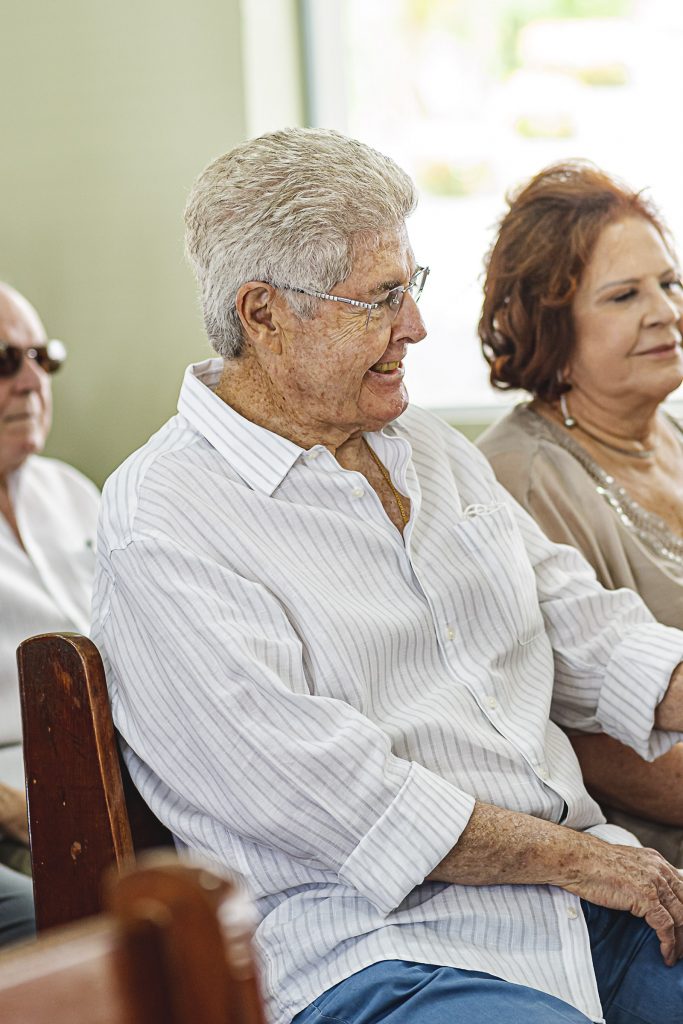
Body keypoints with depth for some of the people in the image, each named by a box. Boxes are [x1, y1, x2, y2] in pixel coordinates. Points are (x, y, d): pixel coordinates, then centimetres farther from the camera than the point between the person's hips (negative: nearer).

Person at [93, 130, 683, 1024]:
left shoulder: (430, 447, 17)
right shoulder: (160, 528, -9)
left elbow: (582, 630, 18)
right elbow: (321, 796, -16)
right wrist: (578, 858, -12)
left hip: (583, 893, 7)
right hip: (376, 947, -7)